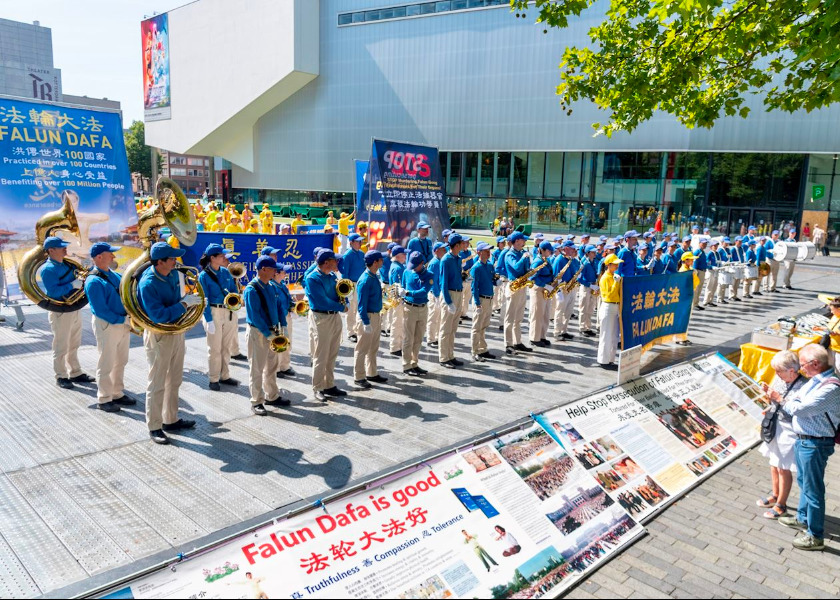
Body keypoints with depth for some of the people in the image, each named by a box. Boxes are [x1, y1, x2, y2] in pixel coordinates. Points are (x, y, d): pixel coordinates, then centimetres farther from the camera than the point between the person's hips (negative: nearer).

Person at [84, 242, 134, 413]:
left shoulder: (115, 275, 9)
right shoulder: (94, 281, -16)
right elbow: (100, 310, -20)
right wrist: (121, 320, -19)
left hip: (123, 324, 8)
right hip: (106, 325, -8)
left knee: (121, 361, 17)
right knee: (106, 364, 3)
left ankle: (117, 394, 31)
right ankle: (103, 399, 16)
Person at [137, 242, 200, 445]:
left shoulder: (174, 274, 1)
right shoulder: (147, 283, -23)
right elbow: (158, 316, -29)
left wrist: (190, 302, 2)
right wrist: (184, 304, -27)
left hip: (176, 332, 8)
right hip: (158, 336, -8)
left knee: (174, 381, 18)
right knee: (157, 384, 2)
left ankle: (171, 420, 33)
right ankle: (154, 427, 14)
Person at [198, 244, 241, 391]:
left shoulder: (225, 272, 7)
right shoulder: (204, 275, -9)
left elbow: (234, 290, 15)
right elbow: (205, 299, -11)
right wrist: (209, 320, -15)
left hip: (229, 312, 6)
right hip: (214, 312, -5)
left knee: (226, 346, 13)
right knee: (215, 348, 1)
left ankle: (225, 376, 25)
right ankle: (213, 379, 13)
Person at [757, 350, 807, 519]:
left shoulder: (803, 387, -25)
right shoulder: (780, 378, -4)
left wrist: (780, 400, -28)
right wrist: (768, 391, -8)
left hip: (789, 431, -7)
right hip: (775, 426, 8)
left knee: (783, 469, 6)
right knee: (774, 463, 22)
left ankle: (781, 505, 25)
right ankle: (775, 495, 43)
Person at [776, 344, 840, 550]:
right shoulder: (814, 381, 7)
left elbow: (799, 409, -27)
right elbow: (793, 407, 10)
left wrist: (780, 399, -10)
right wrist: (774, 398, -1)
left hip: (814, 445, -10)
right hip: (802, 440, 10)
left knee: (813, 489, 2)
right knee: (803, 482, 25)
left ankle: (815, 537, 16)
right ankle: (803, 519, 44)